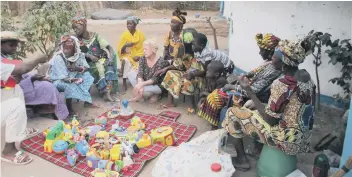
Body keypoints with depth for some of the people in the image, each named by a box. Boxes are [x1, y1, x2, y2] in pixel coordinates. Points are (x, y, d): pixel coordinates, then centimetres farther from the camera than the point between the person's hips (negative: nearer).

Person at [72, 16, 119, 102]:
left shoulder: (95, 35, 5)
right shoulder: (77, 39, 6)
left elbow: (108, 47, -2)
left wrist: (111, 57, -20)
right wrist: (89, 56, -20)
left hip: (102, 60, 1)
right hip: (90, 63, -1)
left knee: (109, 66, -30)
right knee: (99, 68, -32)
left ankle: (107, 92, -41)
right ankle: (106, 92, -37)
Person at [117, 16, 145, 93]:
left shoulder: (141, 34, -2)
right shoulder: (125, 35, -3)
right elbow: (120, 50, -4)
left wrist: (139, 56, -16)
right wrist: (125, 46, -24)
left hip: (138, 58, 1)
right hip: (127, 56, -1)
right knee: (125, 61, -35)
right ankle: (124, 82, -25)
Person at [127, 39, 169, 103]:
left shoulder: (160, 62, -21)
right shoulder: (143, 59, -5)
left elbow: (155, 79, -24)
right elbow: (140, 74, -15)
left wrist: (142, 84, -36)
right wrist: (140, 84, -35)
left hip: (156, 86, -6)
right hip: (145, 84, 6)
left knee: (142, 91, -34)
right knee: (130, 74, -13)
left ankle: (153, 95, -4)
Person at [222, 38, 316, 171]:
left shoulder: (281, 84, -26)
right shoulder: (306, 77, 0)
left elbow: (271, 120, -21)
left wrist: (249, 91, -18)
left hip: (289, 140, -8)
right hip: (303, 138, 8)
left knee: (233, 114, 0)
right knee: (255, 110, 26)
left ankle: (241, 159, 14)